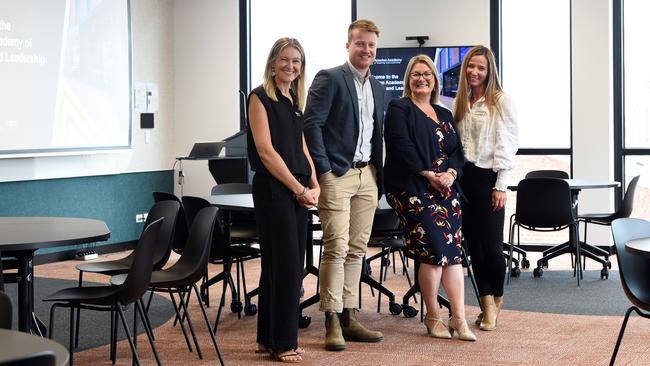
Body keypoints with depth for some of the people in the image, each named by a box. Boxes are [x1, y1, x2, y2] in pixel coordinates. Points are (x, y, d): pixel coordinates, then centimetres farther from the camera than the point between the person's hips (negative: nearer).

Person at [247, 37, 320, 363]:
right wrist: (300, 189, -13)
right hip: (273, 189, -8)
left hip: (298, 192, 8)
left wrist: (314, 186, 2)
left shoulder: (294, 100, 16)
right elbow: (266, 152, -14)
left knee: (285, 263, 10)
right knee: (285, 263, -6)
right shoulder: (260, 98, -7)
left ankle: (269, 338, 19)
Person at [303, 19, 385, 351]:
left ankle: (348, 317, 14)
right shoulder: (329, 78, -4)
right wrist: (323, 169, -14)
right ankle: (332, 321, -3)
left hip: (367, 176, 7)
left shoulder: (377, 87, 17)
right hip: (337, 174, -7)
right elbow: (311, 124, -10)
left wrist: (379, 174, 12)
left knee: (356, 249, 8)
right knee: (336, 248, -8)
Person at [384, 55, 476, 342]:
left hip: (446, 188, 6)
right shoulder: (399, 110, 3)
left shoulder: (445, 115, 21)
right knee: (433, 250, -11)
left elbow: (457, 152, 13)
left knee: (453, 251, -2)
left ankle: (459, 318, -2)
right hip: (412, 189, -6)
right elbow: (402, 147, -10)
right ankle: (433, 318, 1)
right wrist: (429, 174, -15)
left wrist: (450, 173, -7)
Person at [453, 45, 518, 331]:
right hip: (464, 176, 5)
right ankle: (488, 304, 12)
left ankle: (496, 300, 17)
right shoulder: (460, 103, 13)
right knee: (474, 245, 5)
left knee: (491, 246, -4)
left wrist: (500, 185, -11)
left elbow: (506, 144, -8)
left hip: (488, 177, -5)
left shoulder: (501, 101, -5)